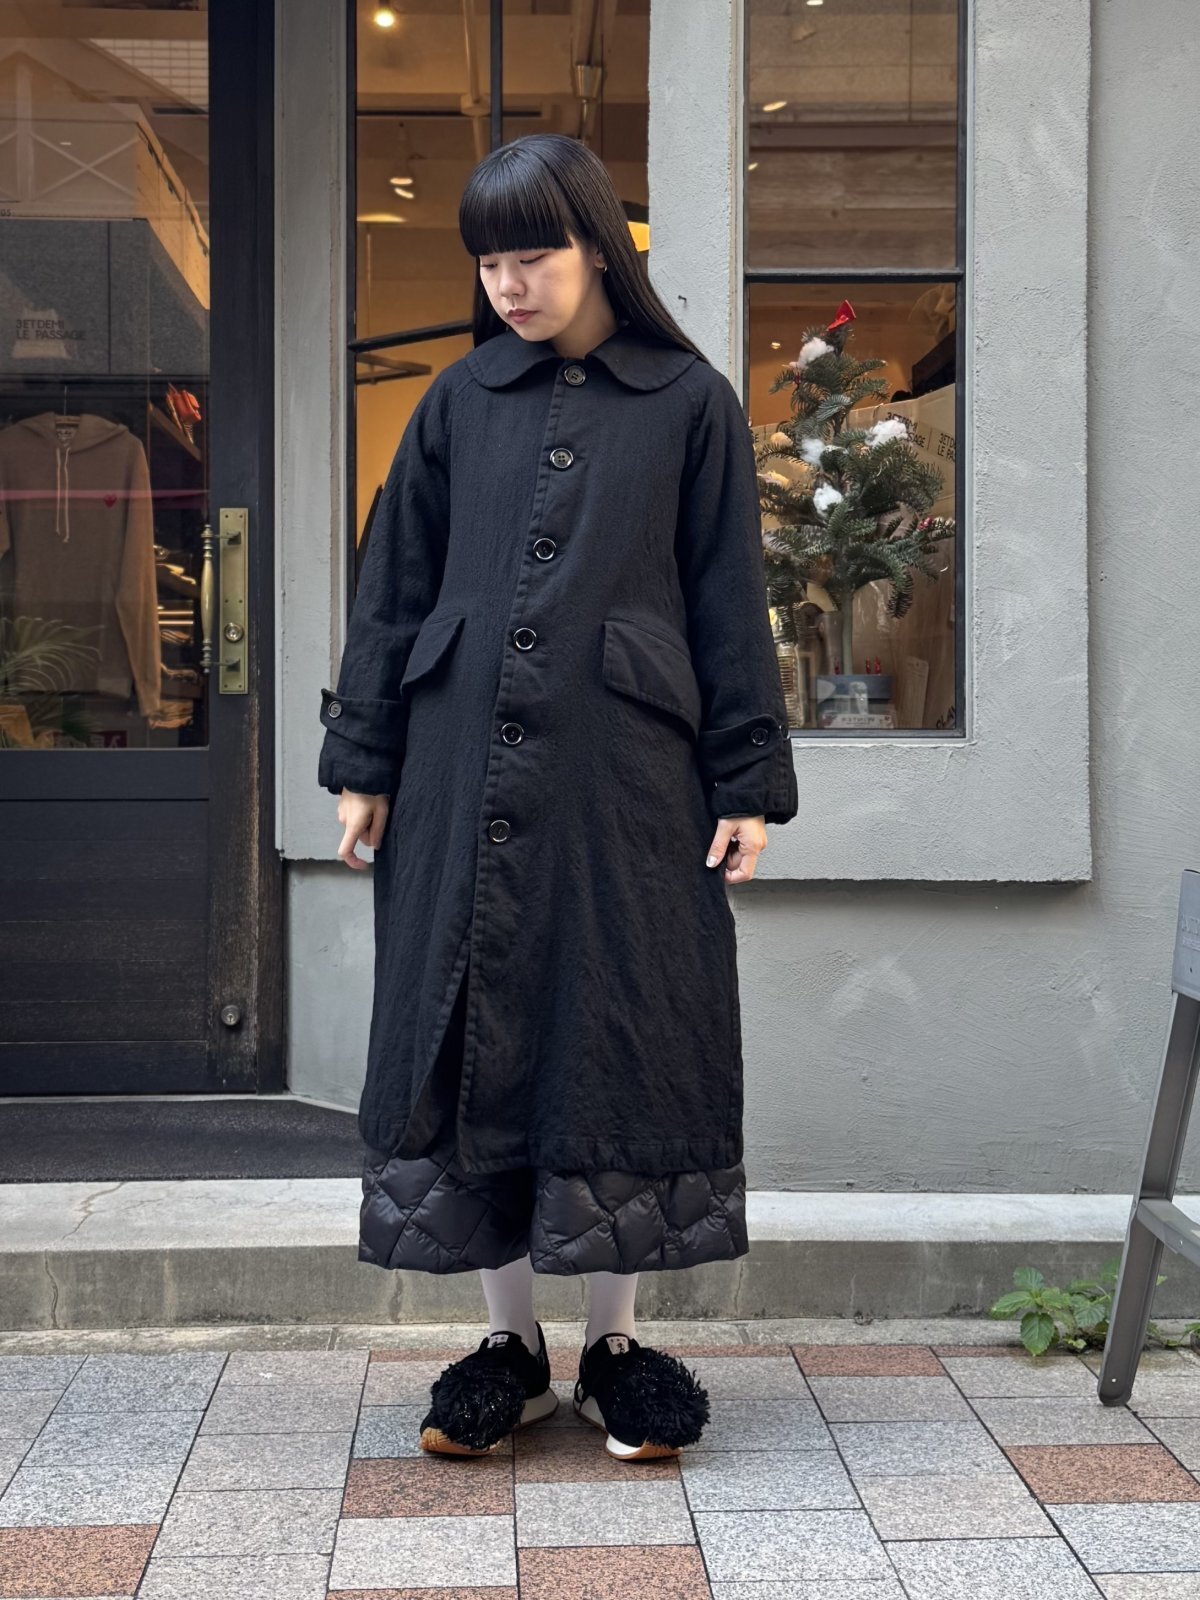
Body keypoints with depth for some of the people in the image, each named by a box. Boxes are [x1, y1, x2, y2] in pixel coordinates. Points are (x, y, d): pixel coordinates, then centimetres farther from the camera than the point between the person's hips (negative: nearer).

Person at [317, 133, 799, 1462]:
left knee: (621, 1040, 3)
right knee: (469, 1037, 4)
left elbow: (728, 604, 3)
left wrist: (749, 783, -1)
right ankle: (509, 1346, 19)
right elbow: (393, 589, 11)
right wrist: (363, 761, 6)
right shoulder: (461, 403, 10)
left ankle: (614, 1347, 18)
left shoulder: (689, 404, 4)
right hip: (465, 769, 3)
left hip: (623, 775, -2)